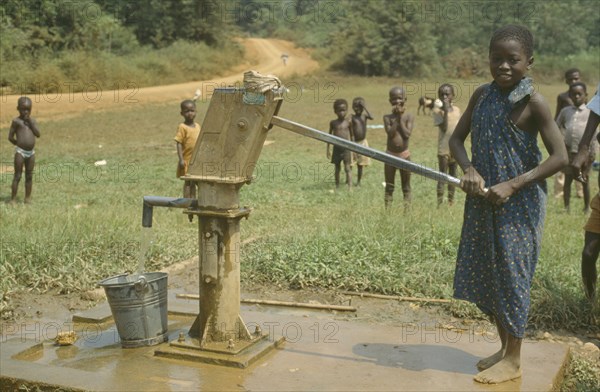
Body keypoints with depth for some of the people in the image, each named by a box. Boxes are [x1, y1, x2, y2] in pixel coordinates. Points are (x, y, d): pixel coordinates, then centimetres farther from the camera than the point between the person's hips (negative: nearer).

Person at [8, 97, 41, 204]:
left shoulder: (32, 120, 7)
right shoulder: (16, 121, -6)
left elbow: (38, 134, -6)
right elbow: (10, 137, -5)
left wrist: (30, 121, -9)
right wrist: (19, 144, 2)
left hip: (31, 152, 4)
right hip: (20, 152, -4)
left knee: (29, 176, 10)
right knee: (17, 176, -1)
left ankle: (28, 198, 19)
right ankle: (13, 199, 5)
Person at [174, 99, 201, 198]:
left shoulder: (198, 126, 9)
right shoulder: (182, 127, -11)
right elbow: (179, 144, -13)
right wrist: (181, 159, -20)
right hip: (187, 160, -6)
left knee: (193, 182, 13)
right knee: (187, 182, -1)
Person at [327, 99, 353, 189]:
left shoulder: (348, 122, -3)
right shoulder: (333, 123, 1)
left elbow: (352, 135, 5)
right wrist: (328, 149, 9)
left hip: (346, 148, -2)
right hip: (336, 148, 2)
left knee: (348, 168, -6)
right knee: (337, 168, 12)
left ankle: (350, 186, -10)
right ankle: (337, 186, 22)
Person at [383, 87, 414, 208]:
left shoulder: (409, 116, -2)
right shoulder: (387, 117, 0)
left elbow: (407, 134, -15)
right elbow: (390, 133, -15)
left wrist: (400, 119, -11)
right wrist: (397, 117, -13)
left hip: (404, 155, 0)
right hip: (390, 154, 1)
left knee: (406, 186, 7)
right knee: (389, 186, 6)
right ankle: (387, 208, 10)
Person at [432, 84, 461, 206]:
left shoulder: (457, 110, 6)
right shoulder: (438, 110, -9)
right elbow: (444, 128, -20)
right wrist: (446, 111, -24)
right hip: (443, 149, -5)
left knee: (453, 175, 13)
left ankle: (451, 201, 22)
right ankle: (440, 203, 2)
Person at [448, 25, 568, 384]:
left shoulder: (533, 102, -14)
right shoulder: (482, 95, 3)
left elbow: (560, 157, -16)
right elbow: (457, 140, 8)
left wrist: (512, 185, -21)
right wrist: (470, 170, -12)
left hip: (519, 204, -6)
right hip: (482, 200, 6)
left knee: (511, 274, 1)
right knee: (484, 274, 12)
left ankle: (513, 360, 16)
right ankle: (504, 348, 29)